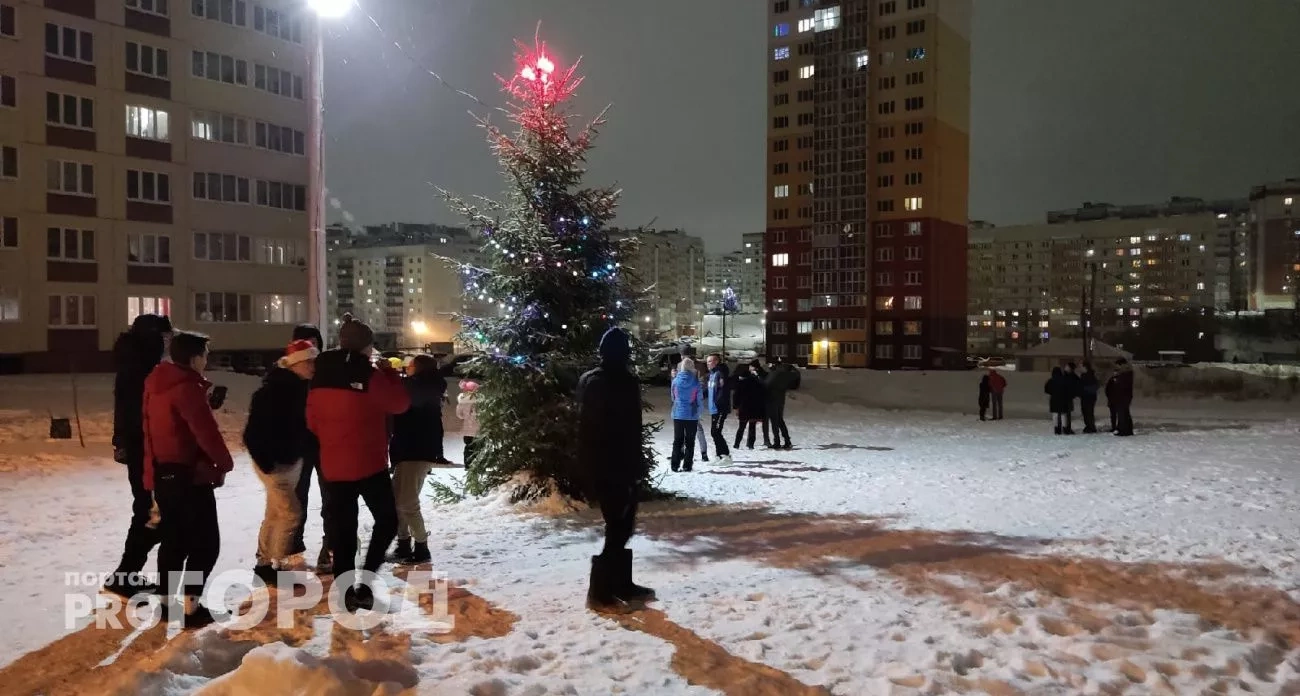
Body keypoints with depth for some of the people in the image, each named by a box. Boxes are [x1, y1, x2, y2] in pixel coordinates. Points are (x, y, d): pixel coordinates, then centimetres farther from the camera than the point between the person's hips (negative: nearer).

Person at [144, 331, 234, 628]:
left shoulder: (156, 385, 10)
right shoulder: (187, 388, -19)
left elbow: (152, 427, 17)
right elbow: (206, 431, -19)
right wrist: (224, 463, -7)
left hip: (163, 473, 9)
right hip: (189, 475, -9)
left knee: (173, 538, 16)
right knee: (205, 542, -1)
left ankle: (167, 601, 22)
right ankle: (191, 606, -1)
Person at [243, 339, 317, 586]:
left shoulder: (303, 388, 2)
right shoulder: (272, 390, -21)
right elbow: (254, 431, -20)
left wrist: (301, 454, 3)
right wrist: (266, 462, -19)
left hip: (293, 460, 8)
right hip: (274, 463, -8)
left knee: (275, 514, 16)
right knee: (291, 513, -8)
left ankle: (264, 564, 27)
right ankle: (277, 566, 4)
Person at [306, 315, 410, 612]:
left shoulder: (320, 377, 3)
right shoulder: (369, 375, -15)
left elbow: (312, 422, 12)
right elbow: (400, 403, -6)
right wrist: (389, 372, 5)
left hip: (333, 466, 5)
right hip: (368, 463, -5)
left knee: (342, 529, 11)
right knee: (387, 519, 11)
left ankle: (346, 593, 14)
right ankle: (365, 582, 1)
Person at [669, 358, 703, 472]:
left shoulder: (675, 381, -3)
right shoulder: (695, 382, -8)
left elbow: (673, 397, 8)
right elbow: (700, 399, -3)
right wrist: (699, 412, 12)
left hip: (677, 414, 2)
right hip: (692, 415, -2)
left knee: (677, 440, 9)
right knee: (689, 441, 5)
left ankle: (675, 465, 6)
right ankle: (687, 465, 2)